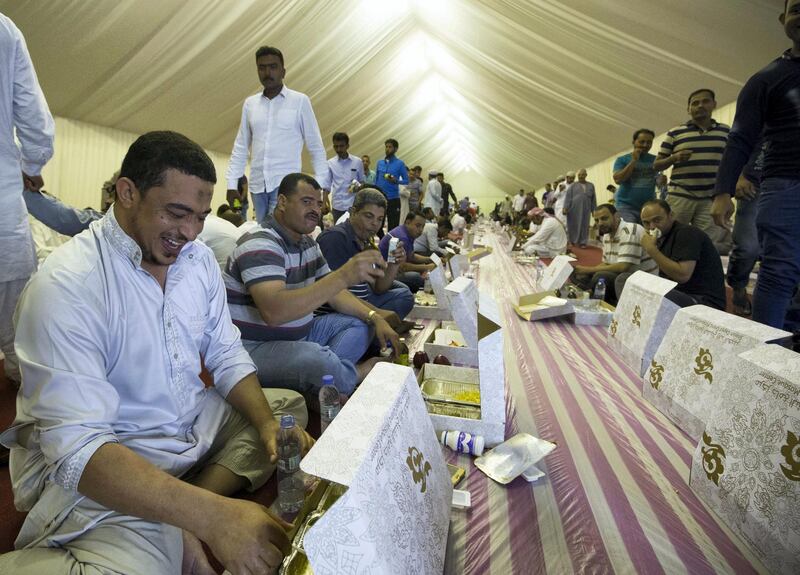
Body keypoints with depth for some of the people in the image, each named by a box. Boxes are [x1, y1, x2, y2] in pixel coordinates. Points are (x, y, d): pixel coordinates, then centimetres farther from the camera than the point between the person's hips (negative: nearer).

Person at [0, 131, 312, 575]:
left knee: (287, 406, 3)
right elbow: (76, 447, -27)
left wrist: (267, 424, -14)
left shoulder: (198, 258, 0)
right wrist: (212, 516, -39)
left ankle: (181, 532, -8)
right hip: (94, 470, -8)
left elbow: (227, 355, 6)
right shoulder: (66, 284, -21)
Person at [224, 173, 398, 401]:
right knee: (320, 359, -36)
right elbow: (273, 312, -36)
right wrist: (343, 276, -40)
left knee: (359, 324, 1)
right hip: (255, 347, -9)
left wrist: (375, 318, -5)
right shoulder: (260, 244, -20)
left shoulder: (308, 244, 10)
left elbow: (332, 293, 12)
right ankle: (356, 374, -1)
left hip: (298, 335, 10)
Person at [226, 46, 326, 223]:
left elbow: (315, 146, 1)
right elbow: (240, 147, 14)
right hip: (257, 184, 4)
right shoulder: (250, 103, 12)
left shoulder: (300, 101, 1)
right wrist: (232, 183, 7)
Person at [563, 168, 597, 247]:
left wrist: (594, 210, 7)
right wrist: (565, 208, -13)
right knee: (573, 225, 3)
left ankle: (582, 242, 8)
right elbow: (568, 197, -3)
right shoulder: (573, 185, 5)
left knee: (584, 226, 2)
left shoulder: (591, 185, 12)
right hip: (574, 209, -2)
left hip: (585, 209, 2)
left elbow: (593, 199, 12)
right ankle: (571, 241, 15)